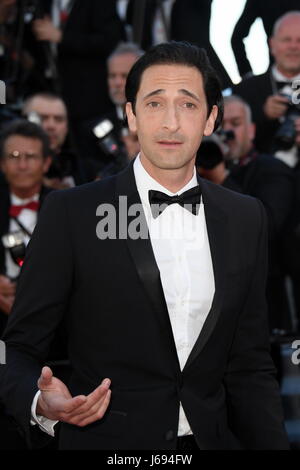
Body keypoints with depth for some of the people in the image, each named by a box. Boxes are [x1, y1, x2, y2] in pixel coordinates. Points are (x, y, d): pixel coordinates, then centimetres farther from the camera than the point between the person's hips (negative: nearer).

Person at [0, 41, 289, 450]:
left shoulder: (246, 219, 2)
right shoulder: (71, 213, -10)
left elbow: (250, 363, 6)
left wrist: (274, 444, -6)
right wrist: (42, 401, -27)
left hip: (213, 438, 4)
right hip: (107, 440, -3)